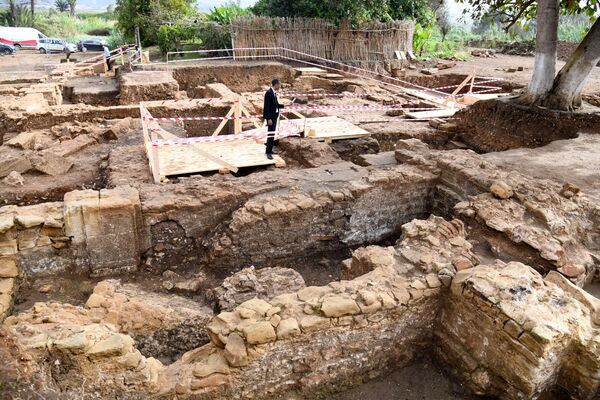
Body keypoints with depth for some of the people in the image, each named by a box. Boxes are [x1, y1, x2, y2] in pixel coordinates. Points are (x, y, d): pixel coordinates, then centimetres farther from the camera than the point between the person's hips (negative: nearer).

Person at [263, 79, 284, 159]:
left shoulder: (274, 93, 11)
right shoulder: (269, 93, -17)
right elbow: (266, 106, -20)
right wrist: (269, 118, -23)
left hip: (274, 116, 10)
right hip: (270, 117, -10)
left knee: (272, 134, 14)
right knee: (271, 134, -9)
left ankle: (269, 149, 24)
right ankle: (269, 152, -4)